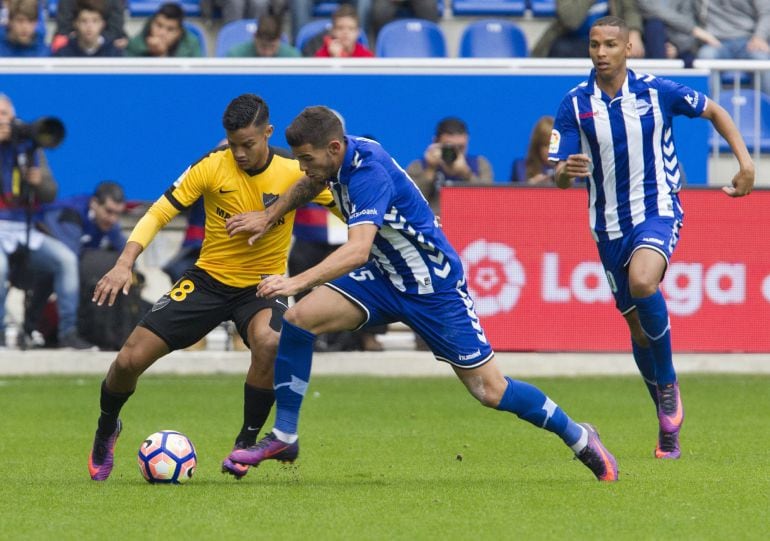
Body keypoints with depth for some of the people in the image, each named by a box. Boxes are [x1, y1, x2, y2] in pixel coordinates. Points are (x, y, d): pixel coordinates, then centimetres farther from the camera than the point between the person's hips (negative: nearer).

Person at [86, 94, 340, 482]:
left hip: (262, 287, -1)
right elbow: (158, 214, -9)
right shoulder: (211, 167, -11)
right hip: (208, 278, 1)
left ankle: (246, 444, -15)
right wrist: (124, 264, -22)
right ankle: (106, 431, 27)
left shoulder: (294, 174, -11)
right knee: (130, 358, -8)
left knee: (268, 341, -37)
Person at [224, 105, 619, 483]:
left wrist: (298, 281, -52)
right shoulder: (339, 157, -5)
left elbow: (358, 250, -45)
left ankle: (578, 437, 19)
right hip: (384, 279, 8)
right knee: (299, 317, -12)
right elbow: (310, 184, 23)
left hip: (435, 289, -8)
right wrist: (267, 219, 19)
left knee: (491, 391, -3)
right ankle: (283, 437, -5)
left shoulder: (369, 173, -31)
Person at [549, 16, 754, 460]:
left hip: (659, 211, -3)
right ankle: (669, 426, 23)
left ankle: (669, 384, -12)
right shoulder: (575, 104, -3)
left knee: (642, 282, -32)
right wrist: (567, 171, -29)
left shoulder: (657, 91, -6)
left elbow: (714, 112, 10)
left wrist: (745, 162, 0)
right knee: (639, 327, 7)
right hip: (611, 225, 3)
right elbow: (560, 176, -5)